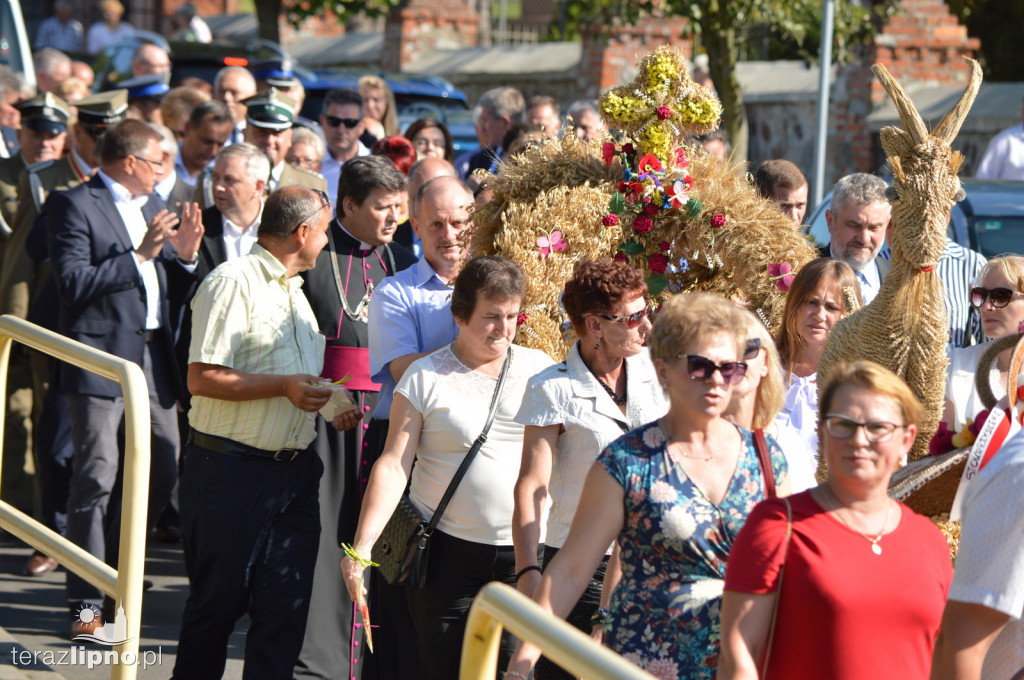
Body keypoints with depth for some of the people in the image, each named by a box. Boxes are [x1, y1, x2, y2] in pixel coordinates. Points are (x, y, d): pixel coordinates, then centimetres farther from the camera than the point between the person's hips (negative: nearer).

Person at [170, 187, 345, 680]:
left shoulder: (292, 288, 20)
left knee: (287, 604, 1)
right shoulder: (233, 282, -11)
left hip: (294, 469, 8)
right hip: (231, 470, -8)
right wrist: (284, 386, -21)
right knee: (218, 601, 1)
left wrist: (327, 402, 12)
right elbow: (202, 378, -18)